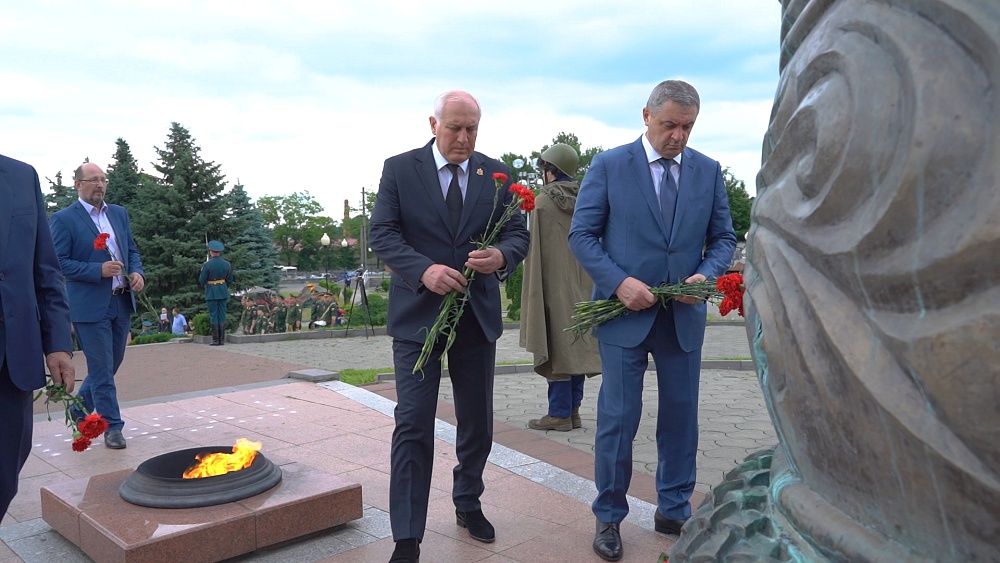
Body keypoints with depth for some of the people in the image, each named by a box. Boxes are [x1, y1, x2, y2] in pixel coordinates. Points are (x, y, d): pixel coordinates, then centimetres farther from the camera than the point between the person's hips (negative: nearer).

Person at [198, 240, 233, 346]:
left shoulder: (207, 265, -13)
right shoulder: (227, 264, 0)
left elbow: (201, 281, -8)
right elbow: (229, 280, 8)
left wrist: (204, 285, 14)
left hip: (211, 293, -4)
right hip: (223, 292, 4)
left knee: (214, 316, 1)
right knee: (222, 316, 8)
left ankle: (216, 340, 0)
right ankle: (222, 339, 8)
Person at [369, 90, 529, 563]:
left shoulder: (495, 173, 5)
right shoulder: (399, 169, -2)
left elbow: (518, 233, 2)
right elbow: (381, 233, -7)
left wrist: (502, 256, -22)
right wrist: (423, 270, -24)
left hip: (478, 314, 3)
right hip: (417, 313, -3)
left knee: (477, 421, 15)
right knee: (413, 425, -4)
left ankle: (468, 505, 37)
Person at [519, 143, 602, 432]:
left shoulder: (544, 201, -10)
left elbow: (537, 249, -10)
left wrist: (534, 292, -5)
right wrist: (588, 282, 16)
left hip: (554, 284, -6)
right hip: (582, 285, 6)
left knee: (557, 344, -2)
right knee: (577, 343, 10)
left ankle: (560, 412, 1)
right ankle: (573, 409, 15)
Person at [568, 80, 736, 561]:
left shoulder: (708, 171, 6)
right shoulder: (609, 165, -3)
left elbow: (723, 237, 10)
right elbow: (582, 234, -5)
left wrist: (707, 274, -10)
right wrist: (619, 281, -17)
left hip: (684, 314, 4)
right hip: (625, 311, -3)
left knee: (681, 417, 12)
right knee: (618, 418, 1)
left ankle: (674, 512, 29)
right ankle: (608, 517, 18)